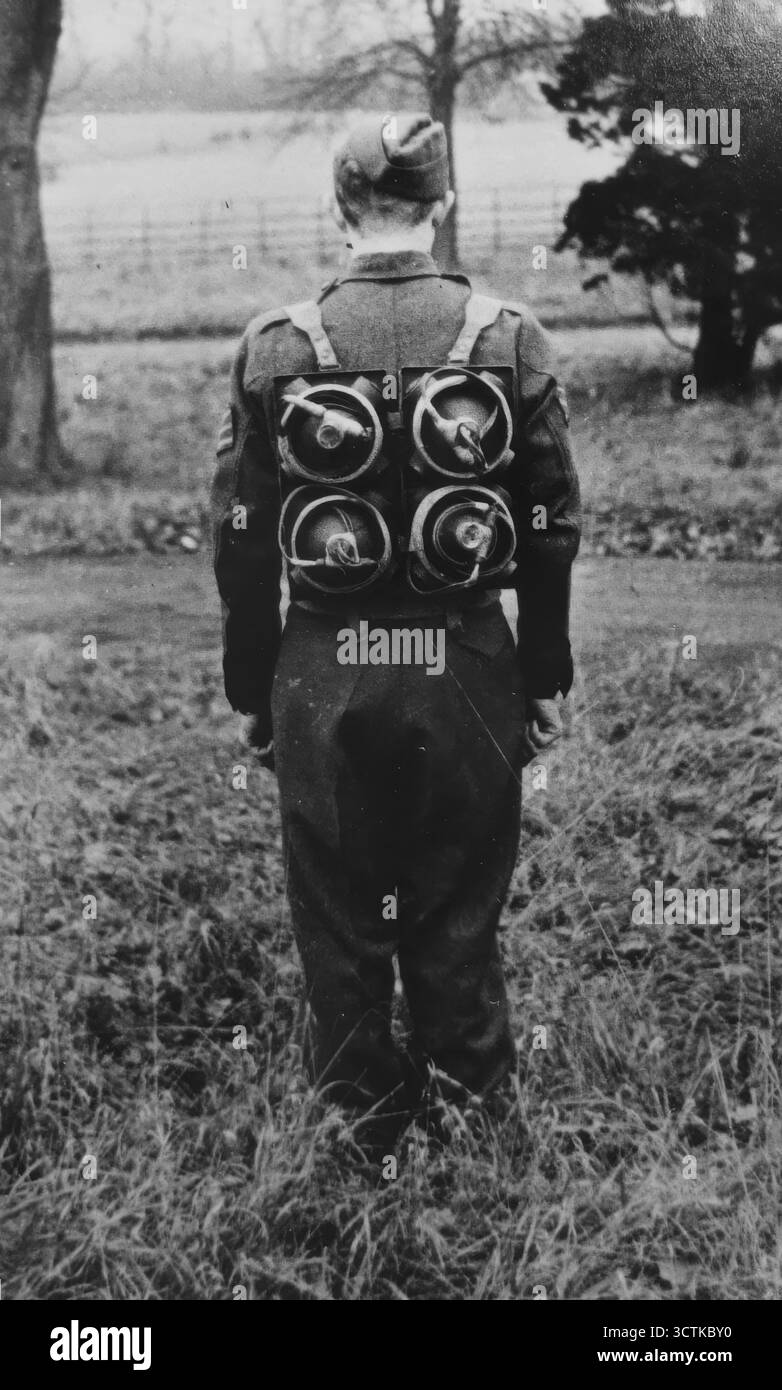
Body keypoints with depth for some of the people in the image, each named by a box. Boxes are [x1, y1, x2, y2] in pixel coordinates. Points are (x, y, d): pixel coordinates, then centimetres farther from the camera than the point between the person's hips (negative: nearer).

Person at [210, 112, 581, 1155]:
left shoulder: (275, 346, -5)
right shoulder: (510, 339, -4)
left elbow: (242, 542, -2)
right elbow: (553, 532, -2)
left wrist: (252, 696, 7)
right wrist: (546, 682, 8)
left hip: (324, 676, 0)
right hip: (467, 673, 1)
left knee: (339, 917, 15)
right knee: (458, 913, 15)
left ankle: (364, 1112, 29)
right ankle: (467, 1101, 28)